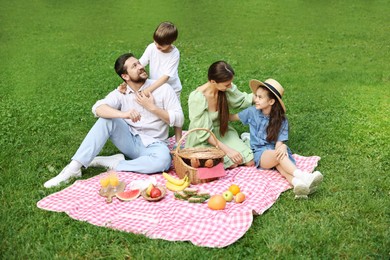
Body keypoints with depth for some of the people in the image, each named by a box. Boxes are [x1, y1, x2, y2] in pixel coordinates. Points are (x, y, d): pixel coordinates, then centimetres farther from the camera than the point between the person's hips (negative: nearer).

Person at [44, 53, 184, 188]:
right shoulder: (121, 93, -4)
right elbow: (98, 108, -23)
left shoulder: (163, 89, -8)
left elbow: (179, 120, -9)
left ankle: (115, 165, -21)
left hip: (152, 145, -2)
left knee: (164, 159, -38)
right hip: (129, 140, 2)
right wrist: (124, 114, -40)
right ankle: (74, 168, -25)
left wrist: (152, 107, -19)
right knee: (106, 119, -25)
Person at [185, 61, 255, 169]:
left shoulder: (227, 89, -14)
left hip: (222, 132, 5)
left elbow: (243, 100, 8)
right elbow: (203, 133, -25)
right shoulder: (197, 98, -28)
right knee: (232, 164, -22)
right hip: (203, 140, -4)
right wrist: (226, 149, -31)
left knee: (250, 162, -12)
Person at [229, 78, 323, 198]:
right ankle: (303, 176, -53)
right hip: (259, 154, -1)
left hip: (275, 151, 1)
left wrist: (282, 147, -30)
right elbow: (233, 117, 18)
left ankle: (297, 183, -63)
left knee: (281, 165, -35)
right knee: (279, 155, -35)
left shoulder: (281, 120, 0)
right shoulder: (252, 112, 3)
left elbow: (280, 141, -7)